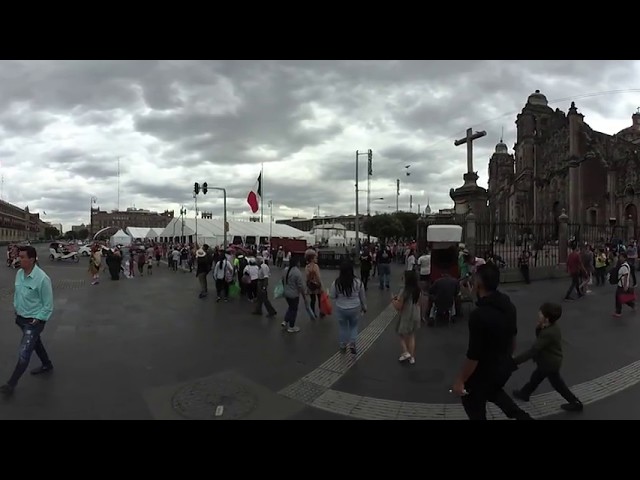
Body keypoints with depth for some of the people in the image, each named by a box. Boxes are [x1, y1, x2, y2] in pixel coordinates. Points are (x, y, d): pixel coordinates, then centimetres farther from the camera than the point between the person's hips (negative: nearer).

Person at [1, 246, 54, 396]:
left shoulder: (42, 278, -26)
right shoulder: (19, 273, -4)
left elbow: (48, 305, -18)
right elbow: (17, 293, 15)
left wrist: (37, 320, -18)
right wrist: (16, 308, 10)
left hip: (34, 321, -8)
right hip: (21, 318, 8)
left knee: (24, 353, -4)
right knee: (35, 343, 26)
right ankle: (47, 365, 47)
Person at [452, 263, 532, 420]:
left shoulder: (479, 315, -32)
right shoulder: (509, 305, -7)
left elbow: (473, 355, -27)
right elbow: (512, 337, 9)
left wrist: (460, 381, -15)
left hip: (485, 371, -7)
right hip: (505, 366, 8)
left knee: (473, 405, 18)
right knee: (492, 390, 36)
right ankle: (521, 416, 25)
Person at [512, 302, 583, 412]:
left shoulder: (548, 333, -36)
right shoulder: (552, 327, -7)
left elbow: (533, 351, -36)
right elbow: (539, 338, 7)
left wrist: (514, 361, -34)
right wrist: (539, 328, -13)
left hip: (550, 364, -9)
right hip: (550, 361, 9)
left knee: (557, 384, 15)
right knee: (536, 377, 22)